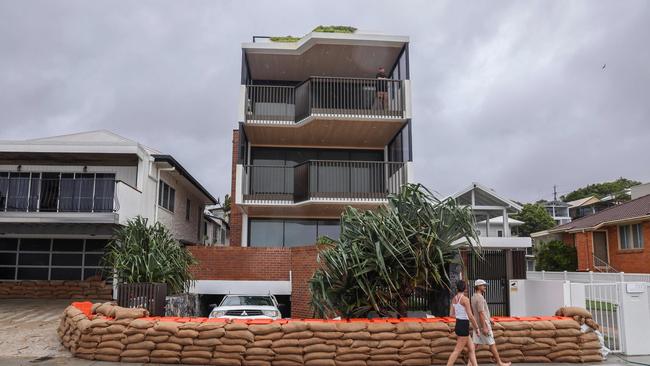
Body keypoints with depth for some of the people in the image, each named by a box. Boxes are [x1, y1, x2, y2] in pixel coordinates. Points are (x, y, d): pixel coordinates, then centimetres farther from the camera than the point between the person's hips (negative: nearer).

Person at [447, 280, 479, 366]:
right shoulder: (465, 299, -16)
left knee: (472, 348, 15)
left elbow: (451, 314, 12)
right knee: (457, 351, -3)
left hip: (458, 325, 8)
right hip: (464, 326, -8)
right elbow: (470, 316, -18)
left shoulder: (454, 299, 6)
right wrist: (477, 328, -6)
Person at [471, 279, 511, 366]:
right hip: (483, 324, -9)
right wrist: (484, 327, -23)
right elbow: (480, 313, -23)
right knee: (492, 344, 2)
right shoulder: (480, 298, -18)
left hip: (477, 324, 9)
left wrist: (489, 319, 25)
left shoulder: (474, 297, 12)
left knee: (475, 344, 6)